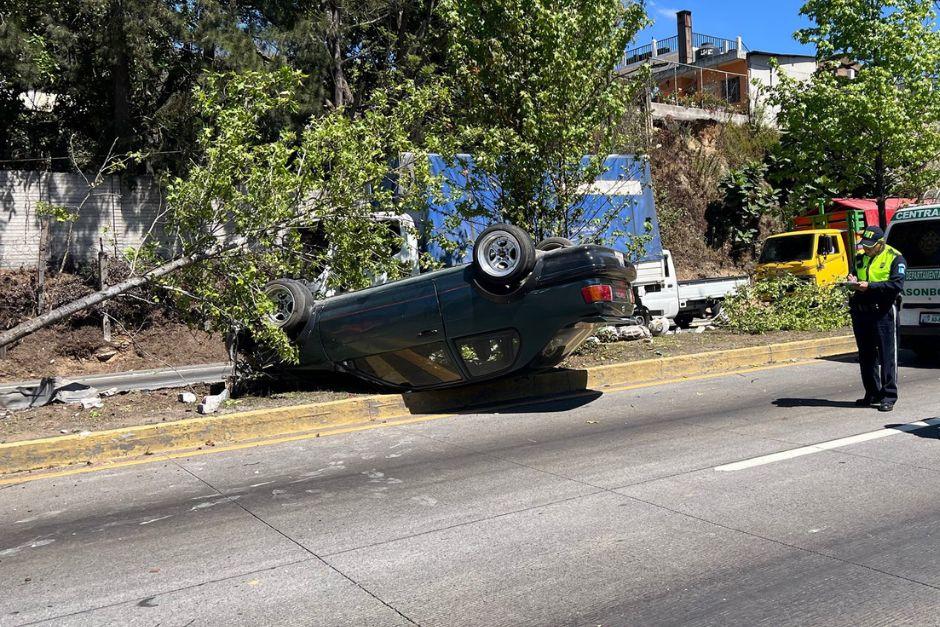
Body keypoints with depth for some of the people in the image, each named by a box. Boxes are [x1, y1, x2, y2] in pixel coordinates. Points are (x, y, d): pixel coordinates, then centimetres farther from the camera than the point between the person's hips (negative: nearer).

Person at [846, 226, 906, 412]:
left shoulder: (894, 258, -5)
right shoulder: (860, 258, 15)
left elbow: (897, 285, -16)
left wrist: (869, 286, -21)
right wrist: (853, 282, 2)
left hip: (883, 312, -7)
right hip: (861, 311, 7)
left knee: (887, 355, -3)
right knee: (865, 355, 12)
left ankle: (888, 396, 2)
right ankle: (872, 393, 22)